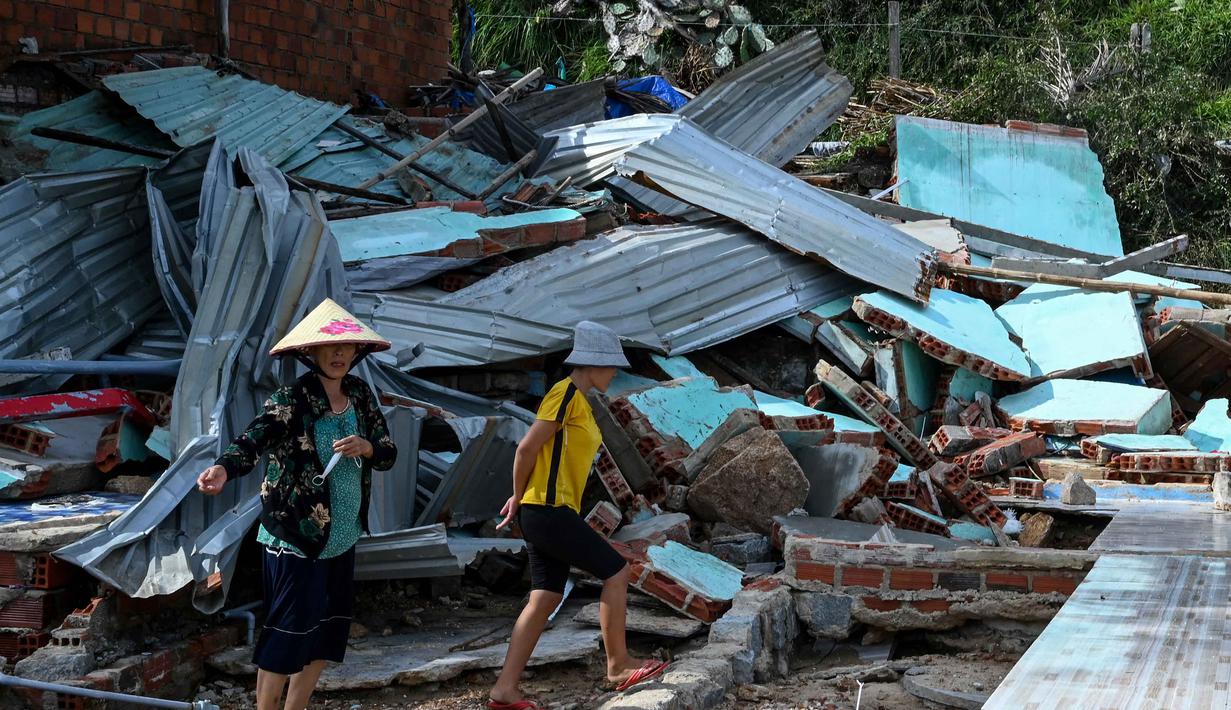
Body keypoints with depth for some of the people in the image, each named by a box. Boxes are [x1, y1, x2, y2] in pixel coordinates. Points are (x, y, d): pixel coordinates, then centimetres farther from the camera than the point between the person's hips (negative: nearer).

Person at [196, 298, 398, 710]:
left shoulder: (361, 395, 4)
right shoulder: (292, 401, -14)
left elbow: (388, 454, 6)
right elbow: (251, 441, -27)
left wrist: (364, 447, -16)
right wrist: (223, 469, -48)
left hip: (342, 539, 7)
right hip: (296, 538, -7)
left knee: (326, 632, 14)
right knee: (287, 635, -3)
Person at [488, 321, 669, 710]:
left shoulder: (579, 401, 18)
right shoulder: (565, 395, -13)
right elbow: (527, 448, -17)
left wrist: (523, 497, 8)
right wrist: (520, 498, -5)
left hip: (551, 513, 10)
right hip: (549, 511, -10)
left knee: (546, 599, 8)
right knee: (616, 571, -4)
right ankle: (618, 665, 5)